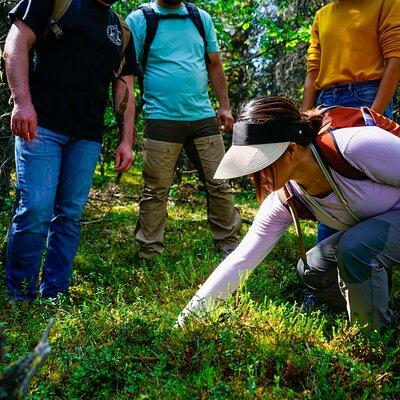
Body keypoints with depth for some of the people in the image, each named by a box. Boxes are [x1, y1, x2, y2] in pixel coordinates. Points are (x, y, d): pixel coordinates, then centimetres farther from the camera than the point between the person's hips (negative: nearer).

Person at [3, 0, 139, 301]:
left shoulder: (121, 30, 19)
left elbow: (125, 88, 17)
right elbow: (16, 43, -4)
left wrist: (127, 141, 8)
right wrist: (22, 102, -17)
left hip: (87, 136, 5)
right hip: (41, 123, -5)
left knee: (70, 215, 4)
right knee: (36, 209, -11)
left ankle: (54, 296, 14)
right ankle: (20, 296, 4)